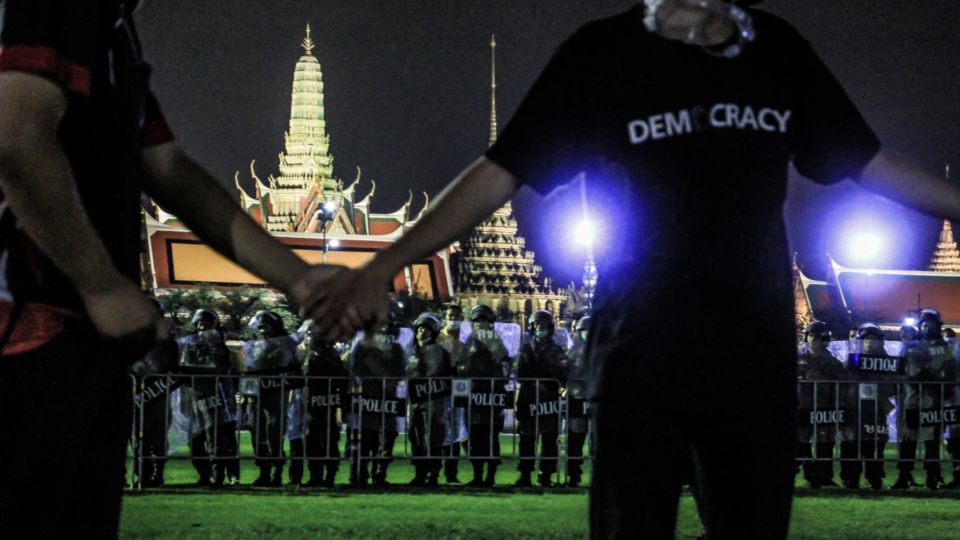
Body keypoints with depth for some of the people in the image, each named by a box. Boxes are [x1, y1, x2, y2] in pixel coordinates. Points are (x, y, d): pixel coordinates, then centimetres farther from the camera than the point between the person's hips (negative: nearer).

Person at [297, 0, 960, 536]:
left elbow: (868, 163, 14)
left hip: (756, 352, 3)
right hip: (642, 352, -3)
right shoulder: (603, 54, -5)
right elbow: (499, 173, -8)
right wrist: (383, 268, -16)